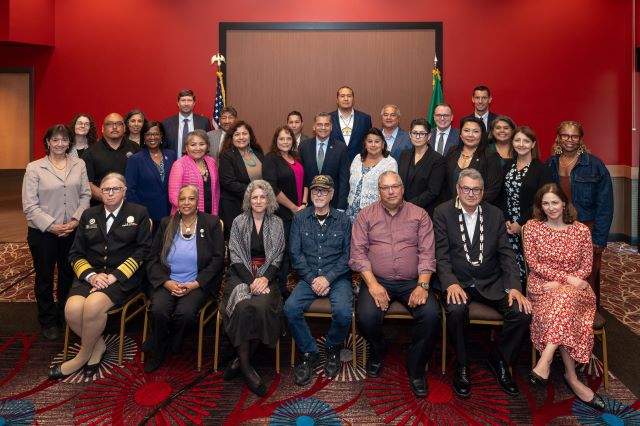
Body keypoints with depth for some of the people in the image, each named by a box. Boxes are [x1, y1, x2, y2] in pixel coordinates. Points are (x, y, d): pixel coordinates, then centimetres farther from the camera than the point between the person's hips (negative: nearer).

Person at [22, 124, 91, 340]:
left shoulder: (79, 164, 3)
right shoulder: (34, 168, -5)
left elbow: (85, 195, 2)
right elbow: (30, 205, -8)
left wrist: (76, 220, -10)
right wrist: (51, 225, -15)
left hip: (73, 230, 2)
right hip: (43, 232, -2)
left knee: (69, 274, 14)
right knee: (44, 276, 10)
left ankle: (66, 315, 32)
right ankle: (48, 321, 26)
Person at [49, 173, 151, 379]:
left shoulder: (138, 213, 6)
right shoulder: (89, 215, 17)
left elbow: (142, 251, -4)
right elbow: (75, 253, 12)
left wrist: (115, 276, -15)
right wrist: (91, 275, -9)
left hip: (123, 275, -4)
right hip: (91, 274, 4)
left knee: (94, 304, -30)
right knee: (72, 309, -25)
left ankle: (83, 355, -3)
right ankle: (98, 345, 3)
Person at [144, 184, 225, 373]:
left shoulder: (212, 223, 5)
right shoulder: (166, 224, 12)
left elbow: (217, 259, -1)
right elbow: (153, 259, 8)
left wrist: (195, 284, -11)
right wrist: (167, 282, -10)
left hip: (198, 284, -2)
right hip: (168, 282, 2)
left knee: (185, 312, -31)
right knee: (158, 310, -27)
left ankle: (163, 345, 2)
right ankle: (157, 354, 1)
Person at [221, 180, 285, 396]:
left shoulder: (277, 223, 9)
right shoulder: (238, 222, 7)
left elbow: (277, 257, 5)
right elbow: (235, 257, 0)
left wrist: (265, 278, -13)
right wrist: (251, 280, -15)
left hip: (266, 275, 1)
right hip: (241, 275, -1)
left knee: (262, 306, -31)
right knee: (243, 306, -32)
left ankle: (240, 360, -13)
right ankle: (246, 366, -18)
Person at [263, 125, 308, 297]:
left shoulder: (296, 159, 14)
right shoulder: (271, 159, -6)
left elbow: (304, 181, 16)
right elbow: (272, 188, -15)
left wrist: (304, 204, 1)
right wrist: (293, 207, -11)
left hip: (298, 213, 6)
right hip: (281, 213, -6)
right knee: (281, 251, 1)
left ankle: (283, 286, 22)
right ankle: (278, 289, 15)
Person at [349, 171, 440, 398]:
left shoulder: (419, 215, 8)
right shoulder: (366, 215, 7)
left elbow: (427, 253, 1)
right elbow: (358, 253, -2)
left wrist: (422, 285, -14)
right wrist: (372, 284, -15)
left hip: (412, 281, 1)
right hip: (377, 280, -1)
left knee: (432, 314, -25)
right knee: (367, 315, -28)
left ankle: (416, 369, 0)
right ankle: (378, 353, 9)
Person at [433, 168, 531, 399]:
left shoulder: (495, 214, 7)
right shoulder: (443, 212, -2)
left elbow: (506, 254, 4)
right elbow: (442, 254, -7)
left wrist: (514, 287, -10)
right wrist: (451, 283, -23)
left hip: (490, 283, 3)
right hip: (458, 281, -3)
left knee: (522, 311, -19)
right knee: (456, 310, -34)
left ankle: (499, 360, 9)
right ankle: (462, 366, -6)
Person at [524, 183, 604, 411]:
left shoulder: (581, 230, 6)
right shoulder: (532, 227, 3)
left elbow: (586, 266, 4)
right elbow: (533, 263, -3)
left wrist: (560, 283, -12)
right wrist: (565, 277, -15)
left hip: (574, 288, 1)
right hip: (542, 286, 0)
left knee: (565, 297, -36)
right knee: (565, 312, -32)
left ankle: (545, 360, -37)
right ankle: (572, 378, -26)